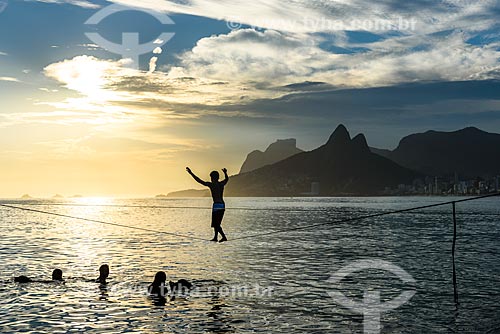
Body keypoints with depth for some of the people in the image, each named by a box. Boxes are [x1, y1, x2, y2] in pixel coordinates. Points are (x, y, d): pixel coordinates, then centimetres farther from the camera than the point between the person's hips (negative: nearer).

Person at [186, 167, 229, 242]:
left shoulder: (211, 185, -8)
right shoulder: (222, 184, 10)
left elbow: (199, 181, -10)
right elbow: (227, 179, 33)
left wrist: (191, 173, -6)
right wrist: (225, 173, 53)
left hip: (216, 205, -7)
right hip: (222, 205, 7)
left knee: (216, 224, -4)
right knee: (217, 223, 18)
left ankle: (224, 237, -16)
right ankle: (215, 237, 24)